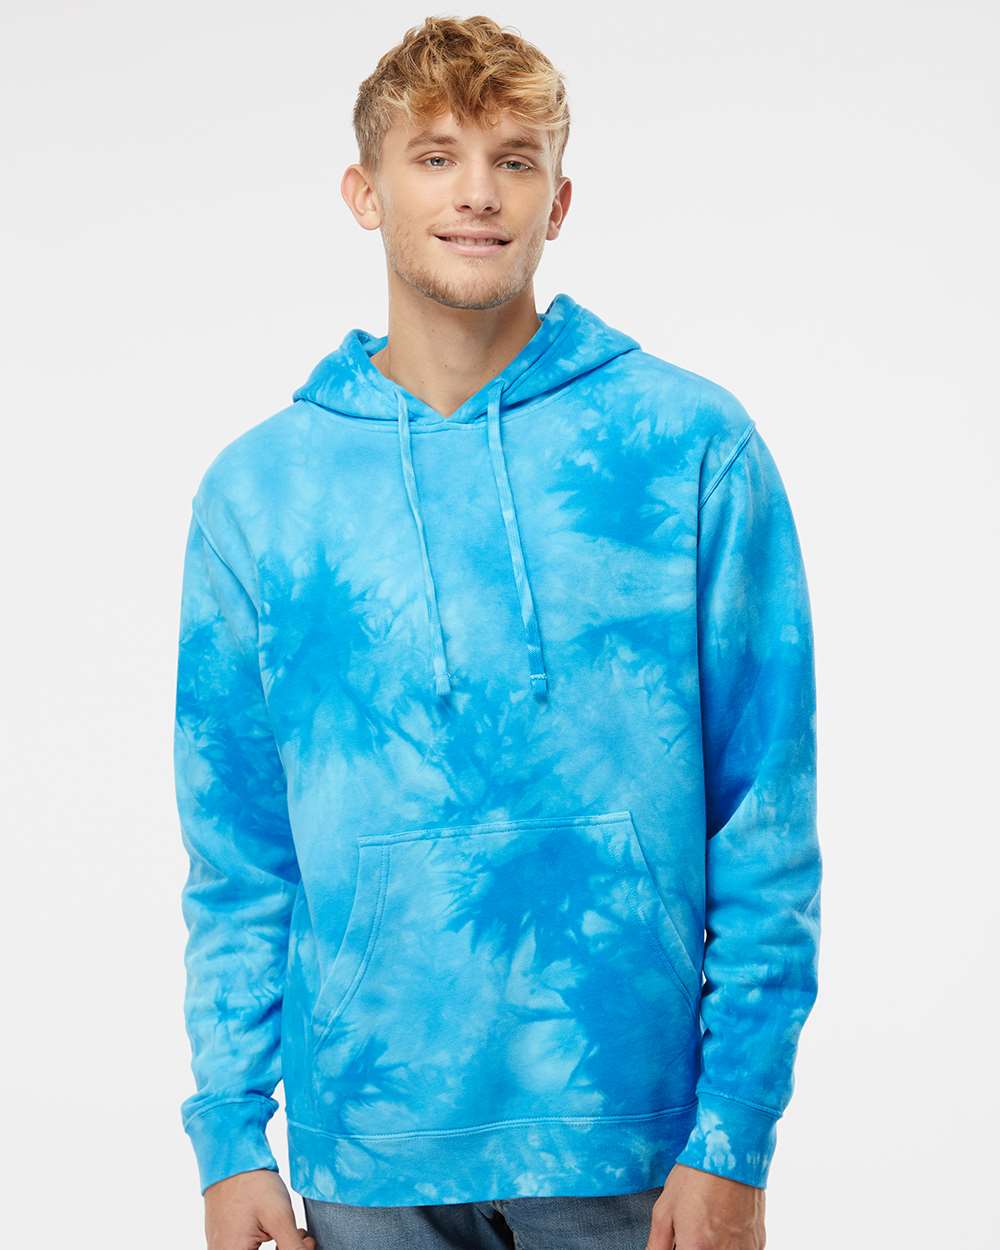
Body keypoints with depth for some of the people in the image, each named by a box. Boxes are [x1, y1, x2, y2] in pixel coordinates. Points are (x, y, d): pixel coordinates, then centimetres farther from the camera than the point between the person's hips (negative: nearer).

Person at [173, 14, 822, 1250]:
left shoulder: (692, 443, -3)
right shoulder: (257, 489, 4)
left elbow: (767, 827, -4)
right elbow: (237, 862, 6)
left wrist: (735, 1140, -8)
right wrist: (229, 1139, 1)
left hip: (632, 1139, -1)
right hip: (369, 1151, 2)